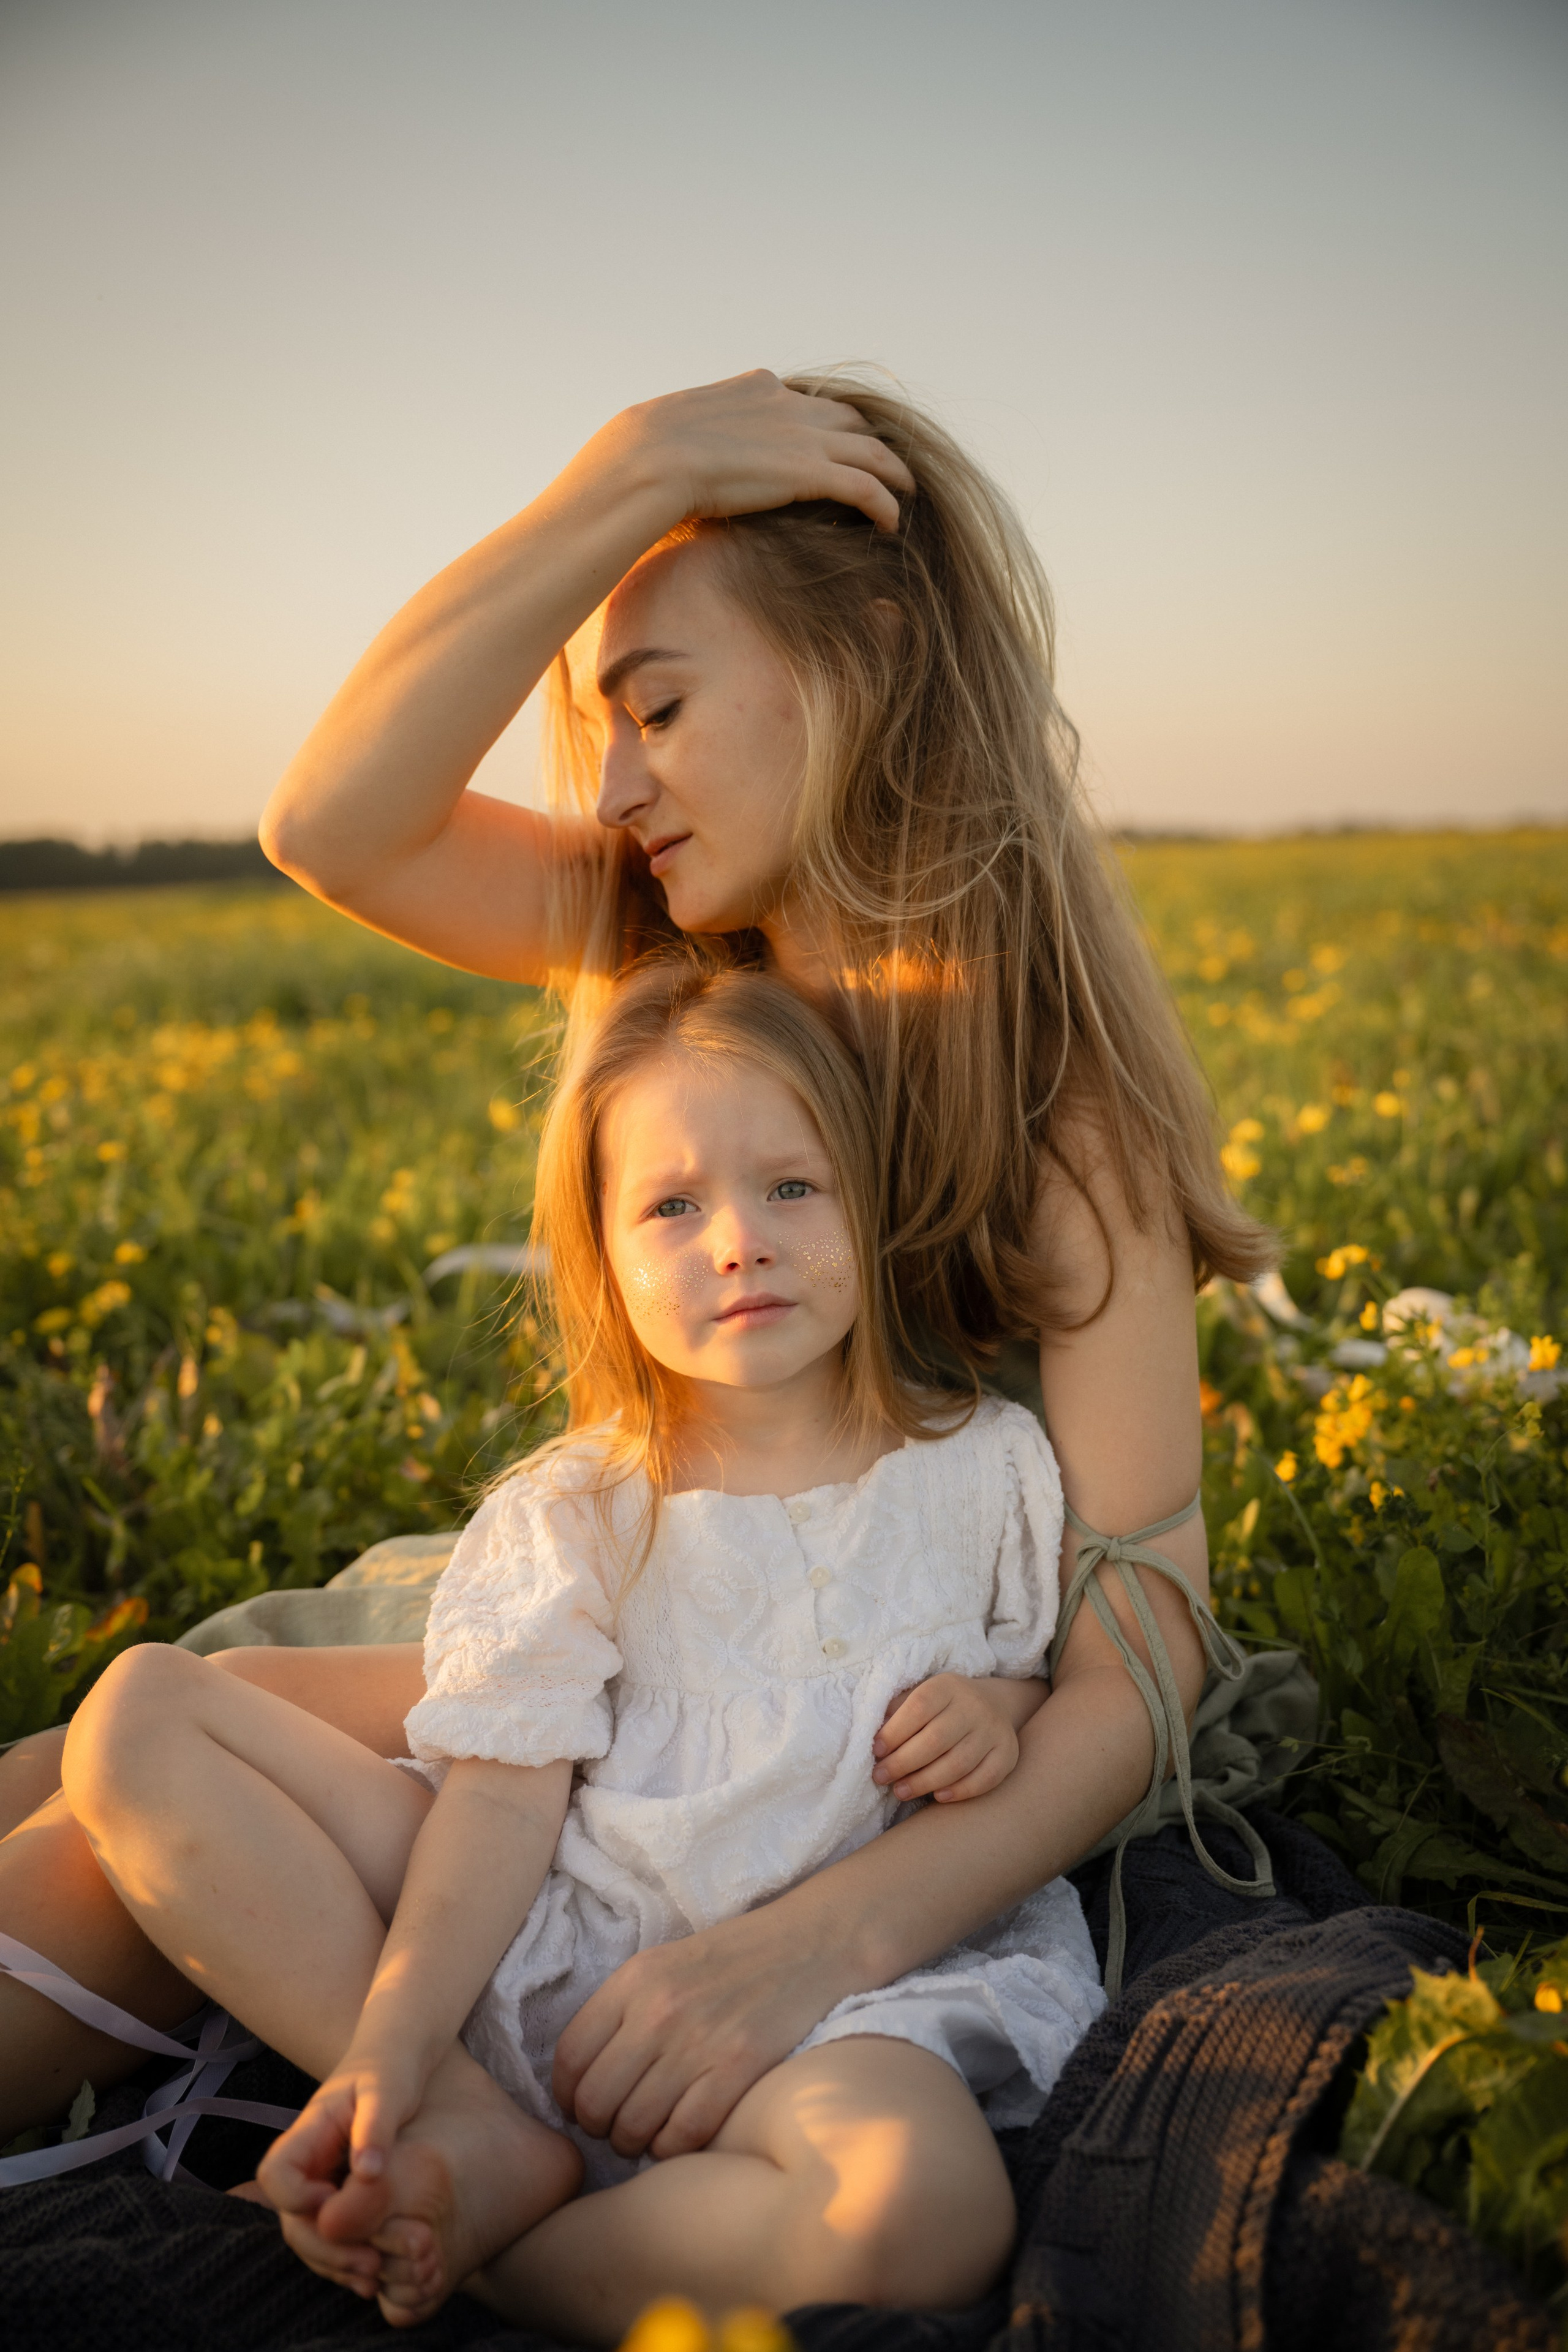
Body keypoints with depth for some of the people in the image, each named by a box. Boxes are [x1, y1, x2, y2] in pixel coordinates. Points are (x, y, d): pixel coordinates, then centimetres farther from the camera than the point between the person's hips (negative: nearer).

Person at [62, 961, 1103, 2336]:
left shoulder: (986, 1467, 7)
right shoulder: (574, 1516, 4)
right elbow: (506, 1797, -5)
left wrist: (1003, 1711, -4)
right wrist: (387, 2046, -18)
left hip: (849, 1975, -1)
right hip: (560, 1953, 2)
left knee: (930, 2213, -41)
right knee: (136, 1719, -9)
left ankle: (495, 2255, -12)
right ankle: (486, 2144, -15)